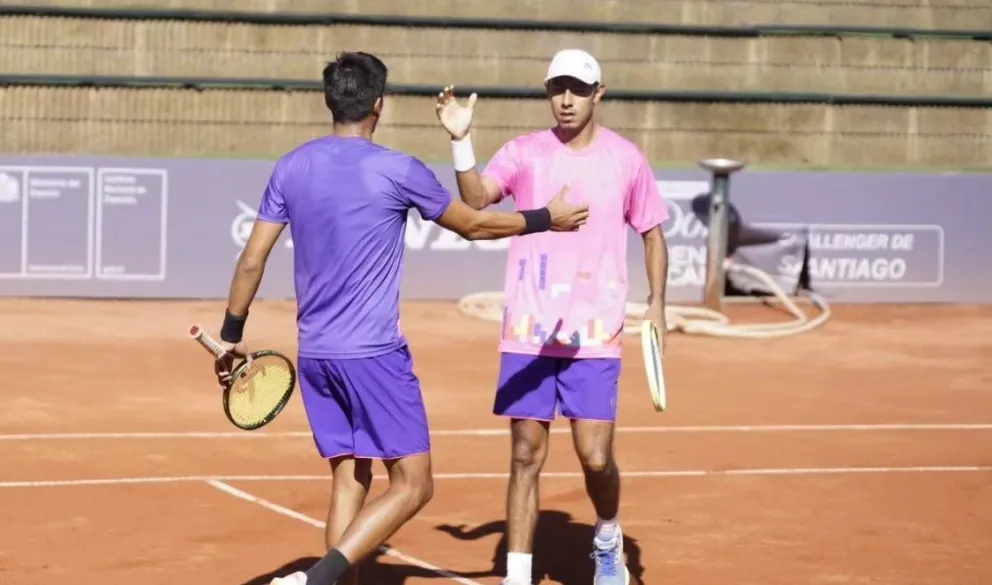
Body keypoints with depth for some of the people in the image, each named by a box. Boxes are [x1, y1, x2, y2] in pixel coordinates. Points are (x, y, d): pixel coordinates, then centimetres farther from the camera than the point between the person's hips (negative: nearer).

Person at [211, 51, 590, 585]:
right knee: (412, 483, -1)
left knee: (349, 481, 14)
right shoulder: (397, 171, -9)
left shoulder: (291, 168, 4)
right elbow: (474, 225, 3)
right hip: (374, 355, -6)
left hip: (314, 355, 6)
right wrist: (546, 219, 17)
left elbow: (251, 260, 5)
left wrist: (232, 334, 16)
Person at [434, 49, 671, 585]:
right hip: (527, 334, 1)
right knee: (526, 455, 2)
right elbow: (476, 198, -15)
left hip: (595, 336, 0)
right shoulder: (524, 153, 1)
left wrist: (656, 302, 3)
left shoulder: (625, 158, 3)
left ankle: (607, 540, 26)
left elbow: (652, 233, 13)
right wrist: (461, 141, -30)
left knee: (595, 458, -4)